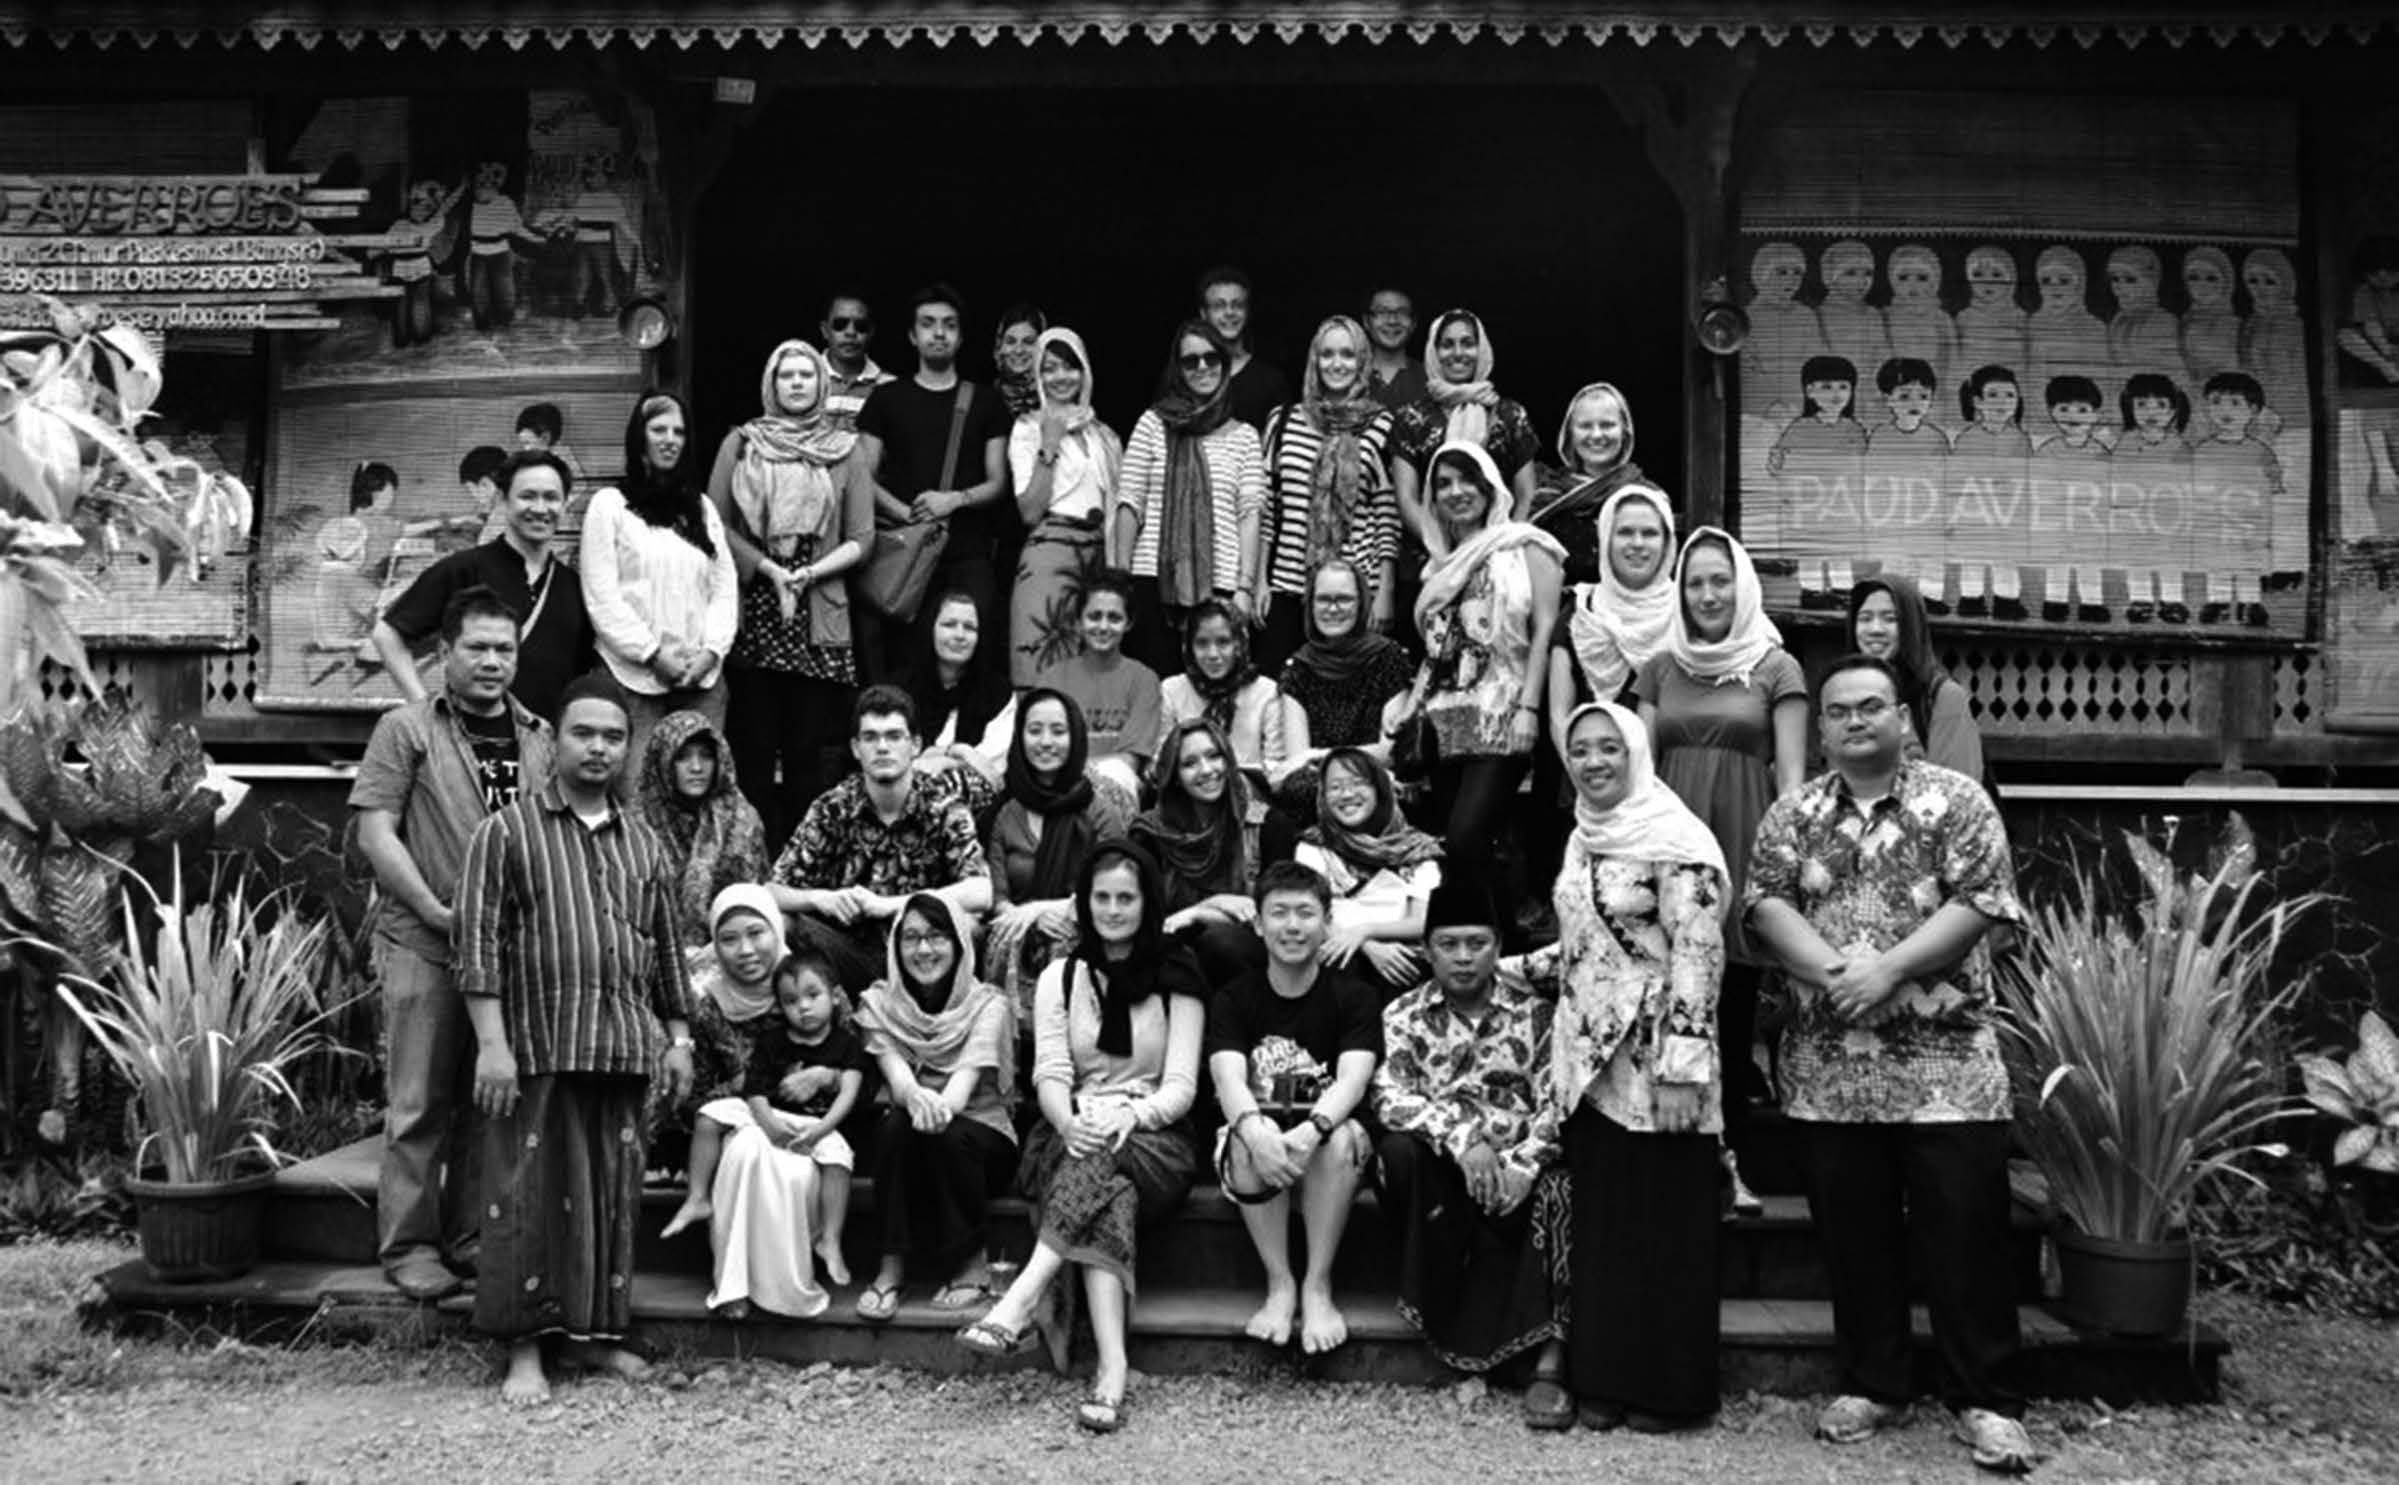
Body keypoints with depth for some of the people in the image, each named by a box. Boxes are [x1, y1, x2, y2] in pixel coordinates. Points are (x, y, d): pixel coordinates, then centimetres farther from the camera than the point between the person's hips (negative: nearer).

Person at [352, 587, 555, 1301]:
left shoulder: (539, 738, 13)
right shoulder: (406, 729, 1)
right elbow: (375, 832, -5)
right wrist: (437, 911, -12)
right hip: (424, 946, -4)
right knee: (419, 1105, 0)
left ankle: (472, 1239, 21)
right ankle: (408, 1246, 10)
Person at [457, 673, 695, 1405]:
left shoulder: (644, 844, 15)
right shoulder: (507, 831, 0)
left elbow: (667, 948, 19)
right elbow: (479, 942, -6)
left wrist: (678, 1036, 13)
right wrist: (492, 1043, -13)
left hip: (622, 1046, 5)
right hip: (537, 1045, -4)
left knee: (611, 1194, 9)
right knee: (531, 1193, -1)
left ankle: (594, 1332, 21)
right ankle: (526, 1350, 8)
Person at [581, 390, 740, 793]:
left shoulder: (701, 506, 19)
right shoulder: (609, 505, 5)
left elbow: (726, 586, 12)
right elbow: (601, 598, -3)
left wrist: (711, 650, -2)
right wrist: (652, 653, -10)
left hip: (702, 677, 4)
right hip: (635, 677, -4)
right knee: (635, 791, -9)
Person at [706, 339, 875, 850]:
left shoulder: (845, 449, 9)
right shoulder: (740, 444, 9)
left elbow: (861, 539, 6)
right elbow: (716, 523, 2)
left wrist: (809, 573, -9)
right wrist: (769, 569, -9)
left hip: (819, 615, 0)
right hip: (752, 611, 0)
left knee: (807, 750, 0)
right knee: (755, 746, -1)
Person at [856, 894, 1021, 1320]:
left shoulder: (988, 1004, -7)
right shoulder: (878, 1004, 0)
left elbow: (969, 1070, -23)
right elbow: (893, 1069, -19)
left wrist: (943, 1104, -47)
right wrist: (914, 1095, -44)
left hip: (981, 1137, -2)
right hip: (905, 1136, 2)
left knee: (947, 1137, -34)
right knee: (897, 1126, -32)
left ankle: (972, 1264, -15)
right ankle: (892, 1266, -23)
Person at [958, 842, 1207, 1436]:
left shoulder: (1177, 979, 5)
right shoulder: (1060, 977, 11)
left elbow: (1180, 1085, -3)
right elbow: (1049, 1073, -1)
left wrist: (1129, 1116, -25)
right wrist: (1069, 1121, -24)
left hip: (1157, 1139, -1)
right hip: (1074, 1133, 1)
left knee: (1102, 1161, -37)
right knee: (1106, 1189, -35)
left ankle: (1021, 1301, -43)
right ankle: (1112, 1365, -46)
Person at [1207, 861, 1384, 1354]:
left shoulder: (1354, 997, 0)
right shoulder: (1232, 999, 2)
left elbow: (1353, 1080, -17)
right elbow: (1228, 1077, -15)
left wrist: (1310, 1131, -39)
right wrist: (1254, 1129, -39)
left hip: (1328, 1136, 0)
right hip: (1257, 1137, 1)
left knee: (1340, 1137, -33)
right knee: (1246, 1141, -33)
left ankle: (1317, 1287, -19)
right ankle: (1279, 1285, -18)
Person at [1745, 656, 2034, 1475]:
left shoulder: (1958, 801, -1)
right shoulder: (1793, 813, 8)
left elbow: (1978, 903, -9)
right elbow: (1765, 901, -1)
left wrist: (1888, 968, -19)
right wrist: (1830, 967, -18)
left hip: (1945, 1060, -3)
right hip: (1830, 1063, 3)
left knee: (1964, 1231, 0)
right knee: (1854, 1232, 9)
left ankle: (1985, 1399, 10)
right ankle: (1871, 1384, 22)